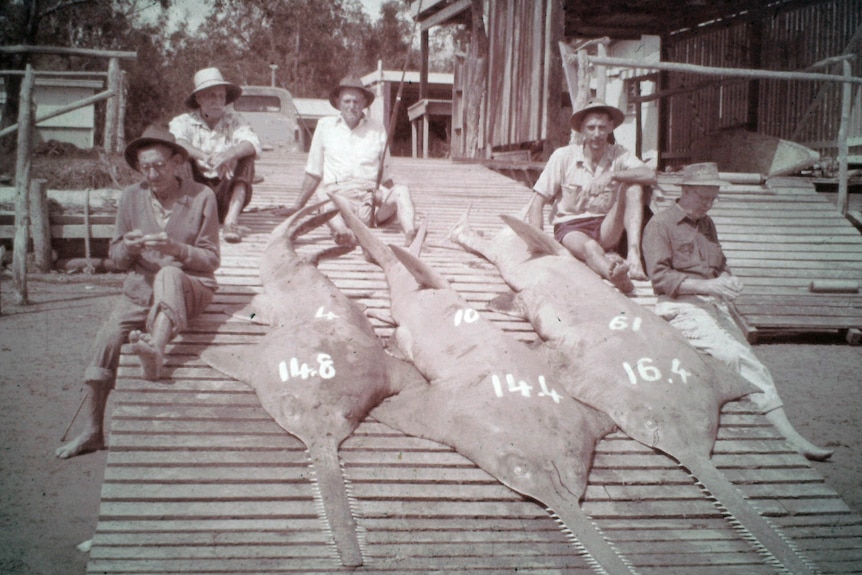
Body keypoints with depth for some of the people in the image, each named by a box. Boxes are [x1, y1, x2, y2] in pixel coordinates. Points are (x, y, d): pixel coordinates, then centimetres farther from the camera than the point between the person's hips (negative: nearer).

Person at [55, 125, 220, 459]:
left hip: (191, 288, -4)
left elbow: (211, 260, -3)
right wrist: (128, 248, -13)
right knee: (107, 337, -19)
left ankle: (156, 348, -60)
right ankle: (92, 430, -9)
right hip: (140, 289, 4)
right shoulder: (132, 197, 6)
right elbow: (116, 257, 11)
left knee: (168, 275, -38)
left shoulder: (201, 198, -3)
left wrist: (174, 248, -20)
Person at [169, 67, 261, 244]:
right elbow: (174, 142, -21)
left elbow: (254, 144, -16)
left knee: (245, 158, -19)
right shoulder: (184, 122, 3)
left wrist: (228, 155, -37)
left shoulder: (234, 121, 6)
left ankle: (232, 219, -32)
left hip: (226, 194, 1)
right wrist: (204, 157, -39)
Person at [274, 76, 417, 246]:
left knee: (401, 190, -28)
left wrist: (400, 205, 7)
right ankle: (344, 232, -66)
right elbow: (313, 173, 21)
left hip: (372, 194, 2)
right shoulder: (325, 125, 16)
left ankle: (410, 235, -55)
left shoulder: (377, 129, 18)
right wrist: (297, 207, 19)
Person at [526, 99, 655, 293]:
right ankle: (615, 275, -72)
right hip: (570, 227, -3)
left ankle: (633, 254, -35)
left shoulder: (619, 155, 1)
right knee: (590, 247, -38)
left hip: (605, 229, 3)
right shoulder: (564, 156, -5)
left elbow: (650, 175, -18)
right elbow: (537, 203, -6)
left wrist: (612, 175, -30)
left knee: (633, 187, -19)